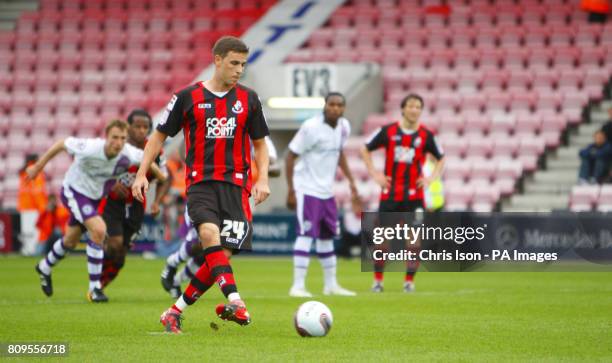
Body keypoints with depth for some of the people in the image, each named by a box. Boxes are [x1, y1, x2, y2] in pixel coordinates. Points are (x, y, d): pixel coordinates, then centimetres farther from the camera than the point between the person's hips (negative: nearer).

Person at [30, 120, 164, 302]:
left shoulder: (129, 154, -24)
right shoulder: (90, 149, -34)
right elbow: (61, 144, -20)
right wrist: (38, 167, -12)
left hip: (95, 197, 6)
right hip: (74, 190, -6)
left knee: (71, 241, 21)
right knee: (98, 229, -25)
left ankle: (44, 268, 51)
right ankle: (94, 287, -15)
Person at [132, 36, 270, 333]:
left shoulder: (248, 99, 10)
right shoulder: (188, 97, 3)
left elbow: (259, 144, 18)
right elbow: (159, 136, 11)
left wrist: (263, 179, 3)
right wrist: (141, 174, 1)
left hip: (235, 185, 3)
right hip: (200, 183, -2)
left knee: (222, 256, -6)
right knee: (209, 233, -31)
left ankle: (175, 312, 8)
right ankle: (234, 302, -41)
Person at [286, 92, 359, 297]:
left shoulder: (344, 126, 2)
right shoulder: (311, 127, -18)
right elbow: (290, 157, -14)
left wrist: (351, 181, 16)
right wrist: (291, 191, -16)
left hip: (327, 191, 7)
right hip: (307, 189, -7)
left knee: (327, 236, 14)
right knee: (306, 235, -13)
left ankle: (331, 285, 25)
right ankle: (298, 286, -11)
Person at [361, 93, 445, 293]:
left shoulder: (426, 135, 0)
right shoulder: (388, 131, -2)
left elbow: (441, 158, 14)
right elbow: (365, 149, 9)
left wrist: (431, 178, 0)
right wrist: (374, 174, 1)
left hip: (414, 195, 0)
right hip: (390, 193, 0)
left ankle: (409, 280, 8)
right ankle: (377, 280, 15)